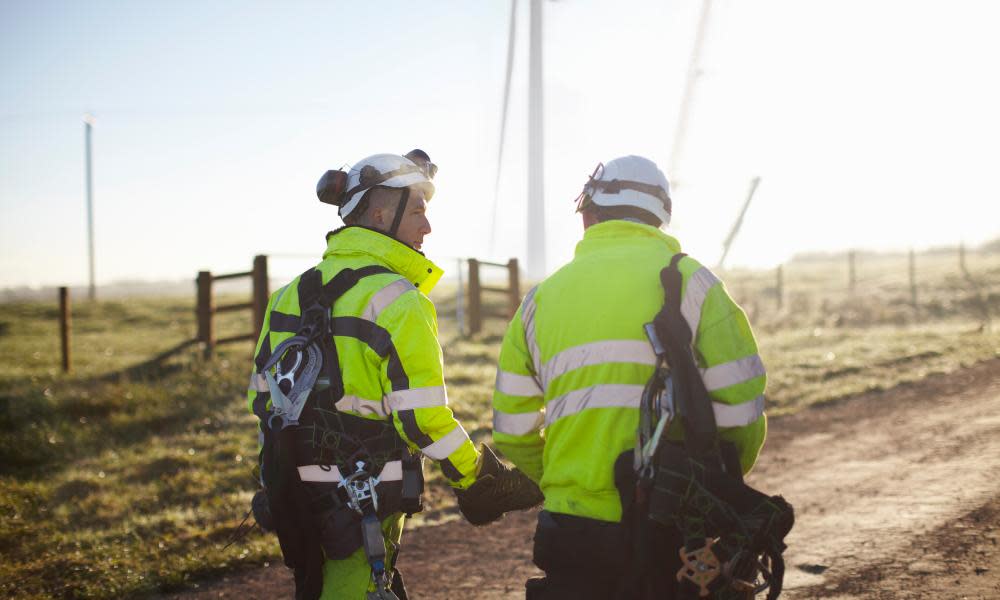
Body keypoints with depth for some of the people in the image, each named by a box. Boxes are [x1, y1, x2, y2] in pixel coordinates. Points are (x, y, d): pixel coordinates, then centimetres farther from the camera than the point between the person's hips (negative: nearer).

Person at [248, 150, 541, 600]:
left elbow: (262, 395, 14)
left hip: (294, 494, 8)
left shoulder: (291, 293, 10)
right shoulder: (396, 298, -14)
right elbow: (423, 417, -18)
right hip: (365, 501, -7)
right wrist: (480, 483, -6)